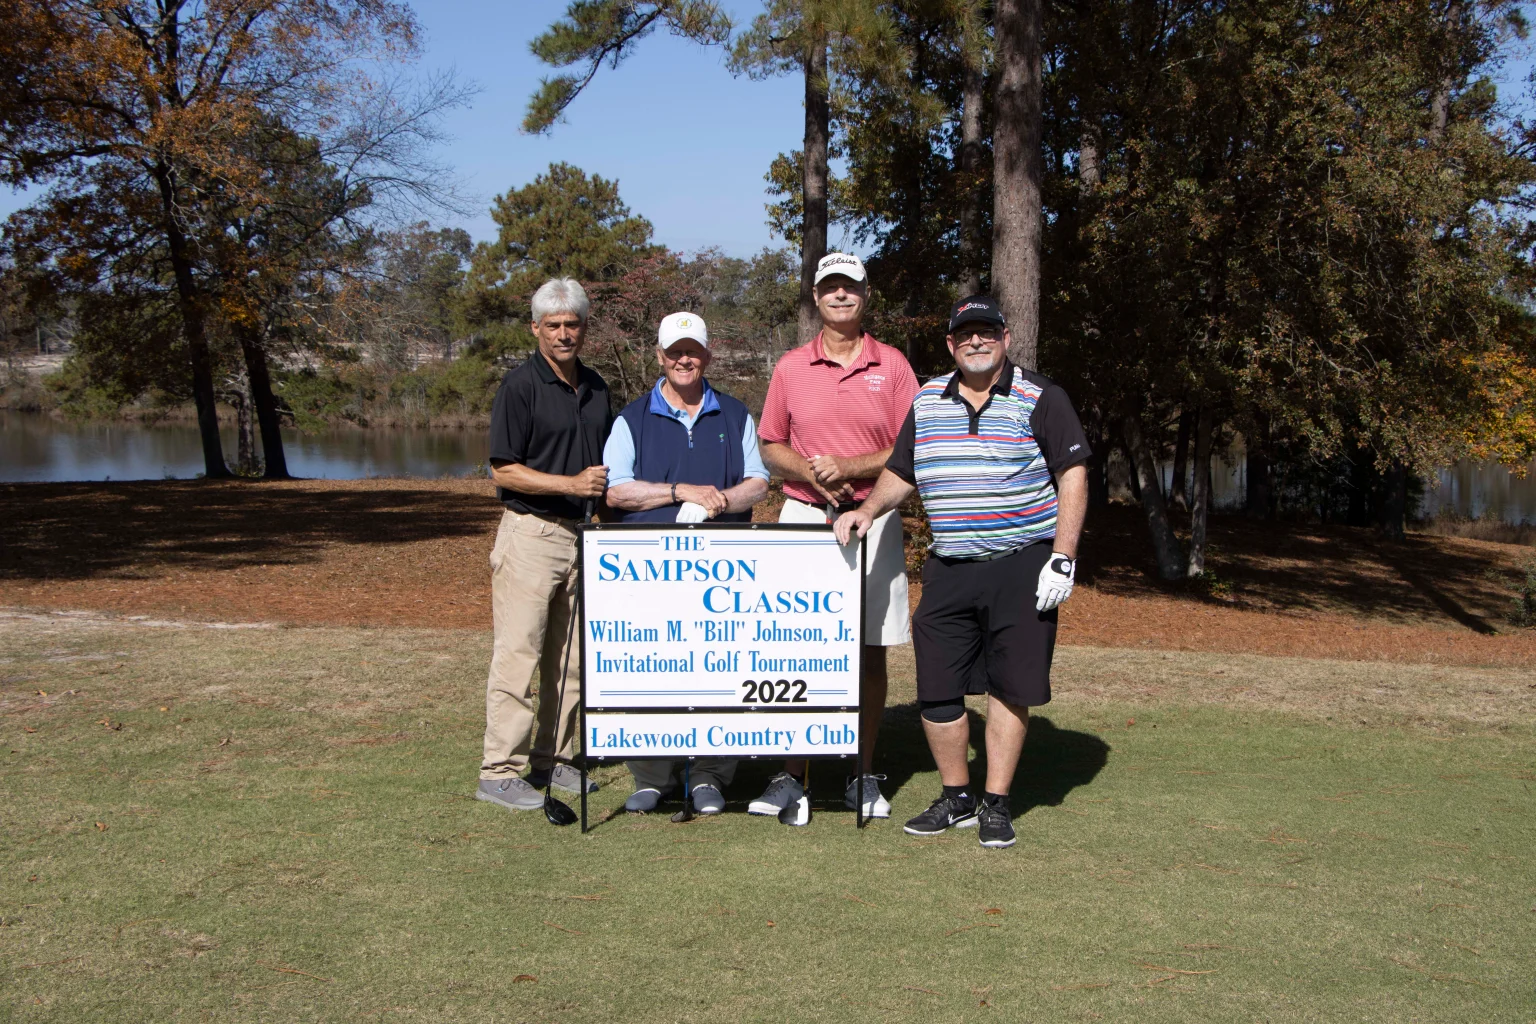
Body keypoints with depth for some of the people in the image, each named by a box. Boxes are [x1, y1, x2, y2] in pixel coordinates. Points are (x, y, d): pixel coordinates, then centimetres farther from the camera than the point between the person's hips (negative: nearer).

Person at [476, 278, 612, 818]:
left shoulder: (595, 386, 13)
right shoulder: (521, 385, -8)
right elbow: (505, 470, -12)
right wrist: (571, 484, -19)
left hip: (582, 532, 7)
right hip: (531, 531, -7)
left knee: (571, 657, 11)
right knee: (518, 654, -6)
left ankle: (553, 759, 22)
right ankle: (500, 771, -1)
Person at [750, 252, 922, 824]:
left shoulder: (892, 366, 6)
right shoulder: (791, 368, 9)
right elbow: (770, 447, 11)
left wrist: (849, 467, -13)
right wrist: (811, 472, -9)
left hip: (873, 520, 0)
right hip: (803, 518, 0)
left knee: (871, 651, 3)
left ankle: (864, 777, 12)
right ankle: (792, 775, 4)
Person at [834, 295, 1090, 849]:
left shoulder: (1039, 399, -2)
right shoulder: (927, 402, 11)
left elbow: (1073, 475, -5)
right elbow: (901, 472, 20)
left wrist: (1063, 558, -12)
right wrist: (869, 509, 1)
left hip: (1022, 566, -4)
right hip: (948, 569, 4)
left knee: (1010, 687, 2)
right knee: (936, 688, 3)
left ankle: (996, 803, 14)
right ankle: (956, 798, 19)